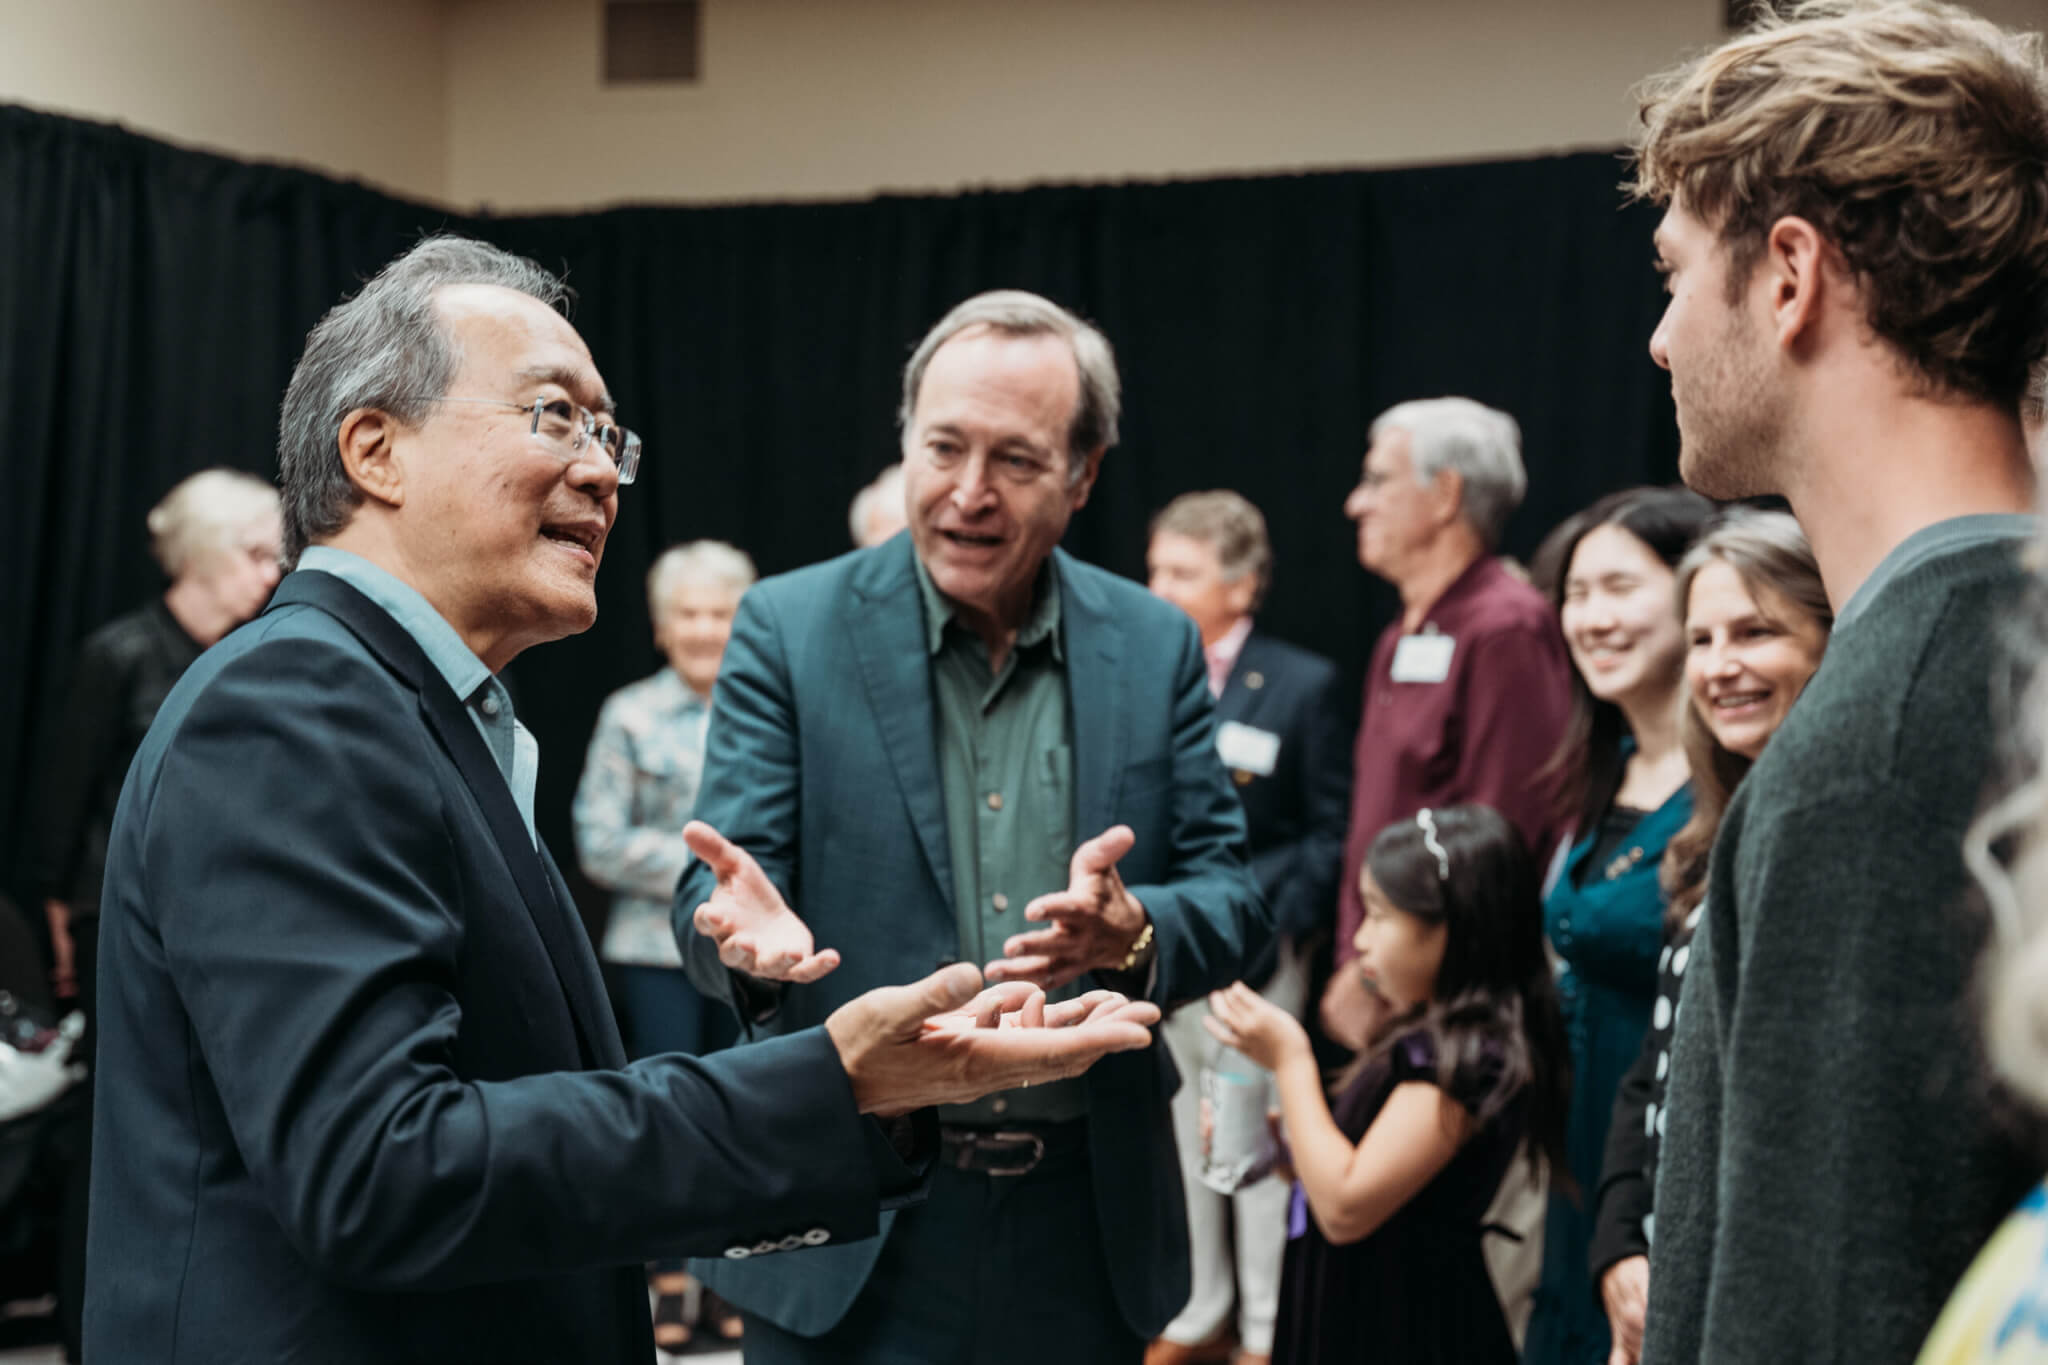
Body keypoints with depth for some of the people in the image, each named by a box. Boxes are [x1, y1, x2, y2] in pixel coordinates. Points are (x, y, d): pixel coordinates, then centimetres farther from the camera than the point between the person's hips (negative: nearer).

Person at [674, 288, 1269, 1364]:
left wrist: (1133, 933, -22)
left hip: (1087, 1231, 3)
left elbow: (1231, 897, 1)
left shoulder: (1157, 648, 4)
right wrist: (745, 928, -32)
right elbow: (721, 880, -7)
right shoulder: (788, 628, -3)